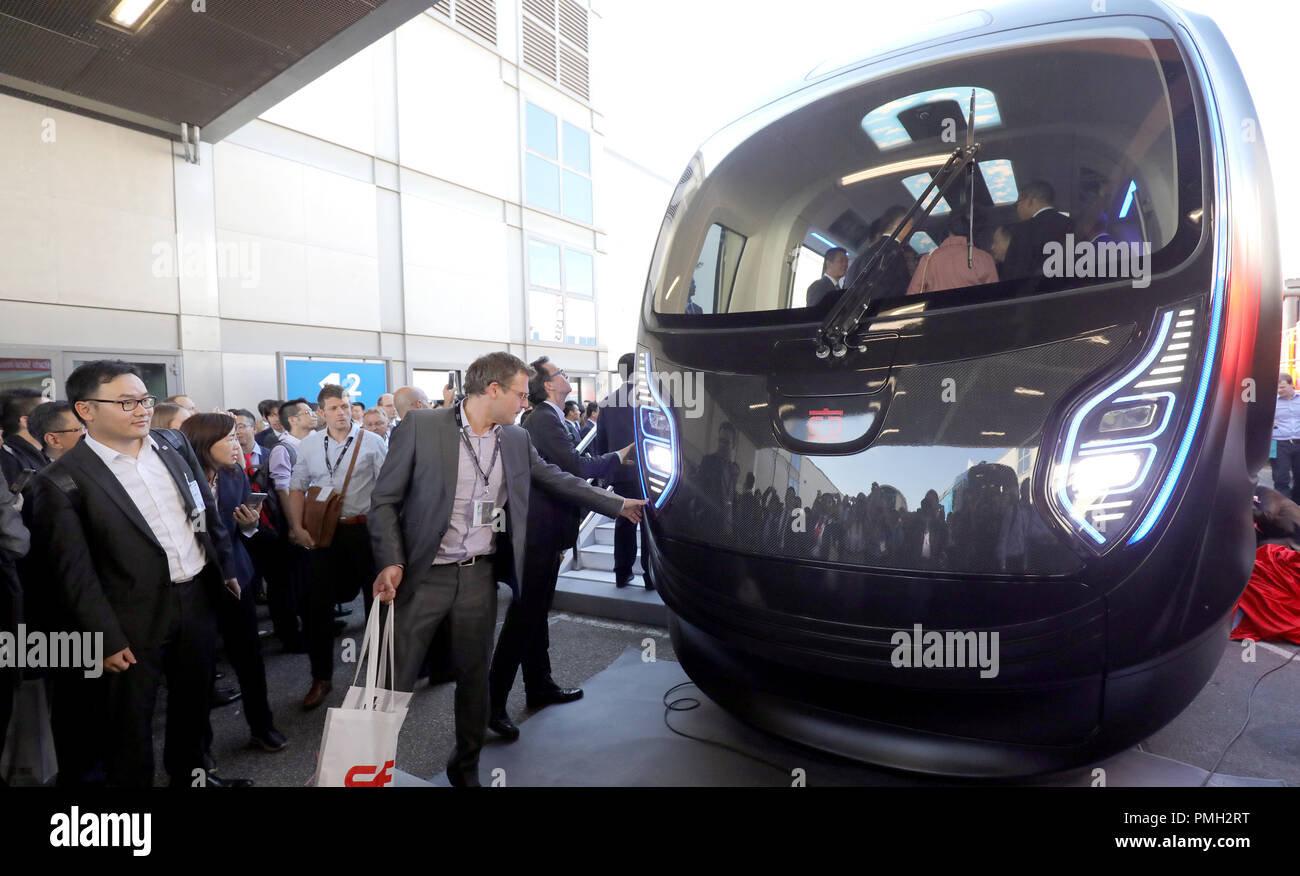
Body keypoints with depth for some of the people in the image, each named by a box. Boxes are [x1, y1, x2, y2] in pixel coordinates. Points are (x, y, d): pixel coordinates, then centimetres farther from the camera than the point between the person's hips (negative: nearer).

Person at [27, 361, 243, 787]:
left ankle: (189, 773, 43)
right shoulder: (62, 480, -14)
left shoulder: (174, 443, 2)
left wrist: (226, 568, 13)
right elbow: (74, 571, -12)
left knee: (194, 698, 21)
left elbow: (208, 509, 11)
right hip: (137, 615, -5)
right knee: (130, 718, 12)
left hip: (198, 597, 5)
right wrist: (108, 638, -12)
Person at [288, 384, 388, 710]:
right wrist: (298, 527, 0)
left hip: (365, 529, -2)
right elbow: (297, 489, 11)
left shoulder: (373, 443, -3)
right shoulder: (308, 446, 7)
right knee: (319, 603, 6)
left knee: (376, 599, 7)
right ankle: (321, 678, 23)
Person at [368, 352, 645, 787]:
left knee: (474, 677, 16)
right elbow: (385, 501, -7)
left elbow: (558, 480, 15)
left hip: (480, 575, 5)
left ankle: (466, 768, 35)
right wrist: (391, 562, -18)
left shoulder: (517, 440, 6)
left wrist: (620, 504, 14)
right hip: (422, 575, -4)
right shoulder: (421, 426, -10)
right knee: (394, 681, 4)